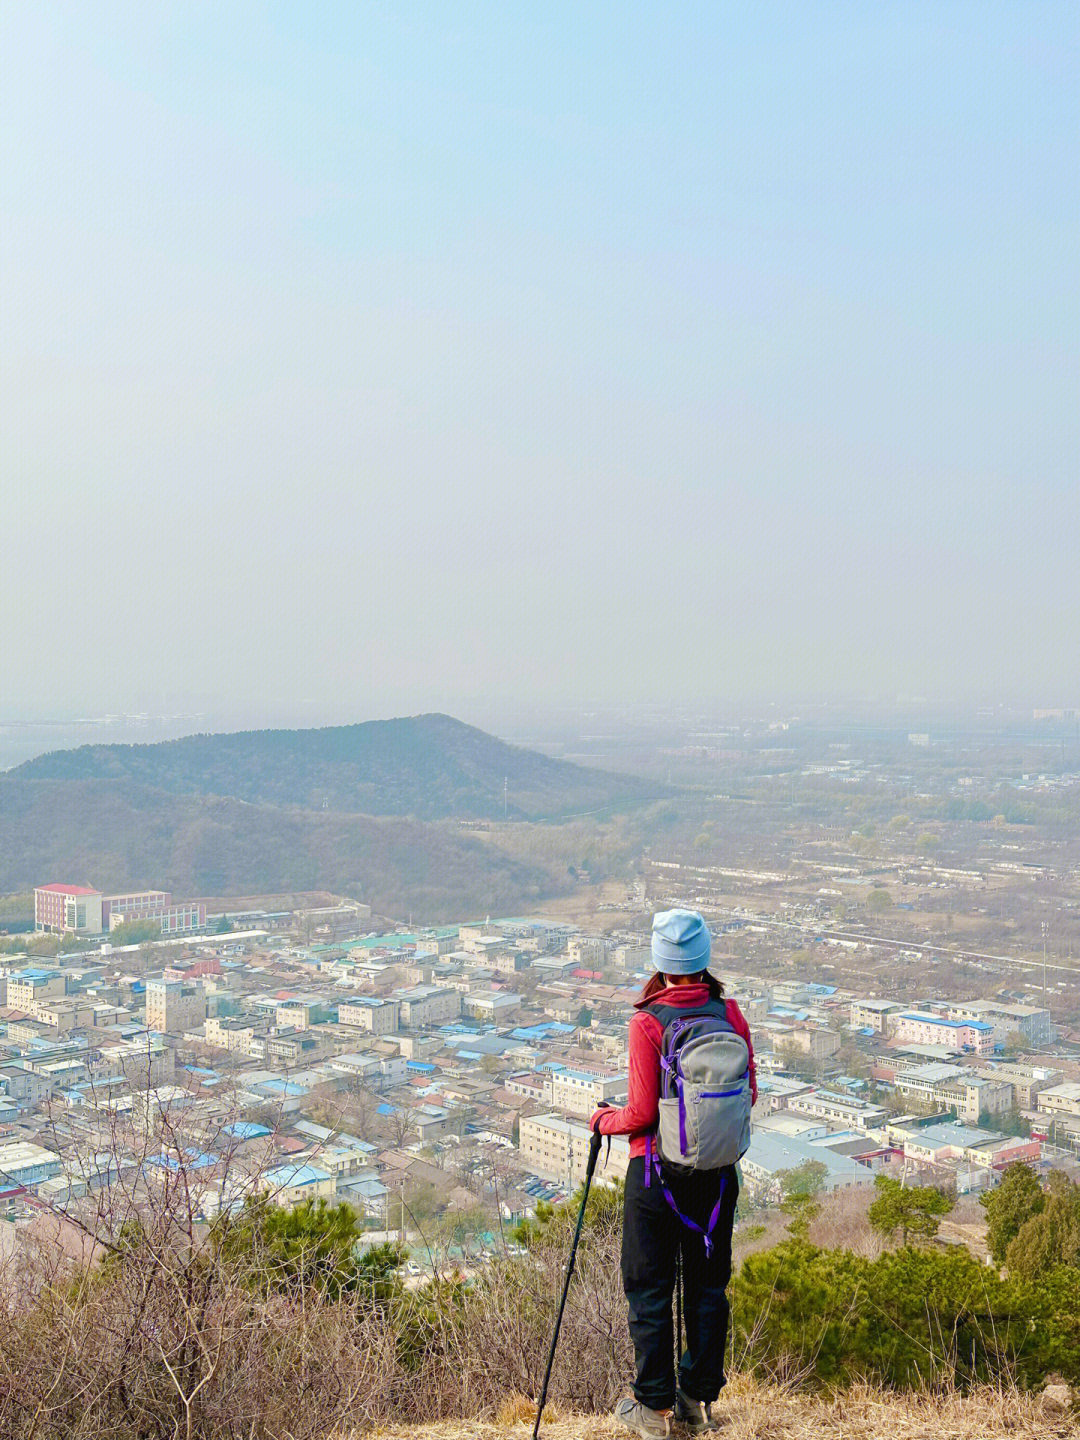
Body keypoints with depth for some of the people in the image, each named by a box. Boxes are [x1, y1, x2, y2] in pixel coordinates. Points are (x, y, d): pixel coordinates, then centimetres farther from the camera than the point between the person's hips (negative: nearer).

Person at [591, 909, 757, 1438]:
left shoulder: (647, 1024, -18)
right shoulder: (730, 1014, -5)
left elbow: (642, 1112, -17)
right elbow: (748, 1093, 2)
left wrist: (605, 1120, 3)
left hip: (657, 1169, -4)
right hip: (717, 1170, 4)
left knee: (650, 1289, 10)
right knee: (707, 1283, 16)